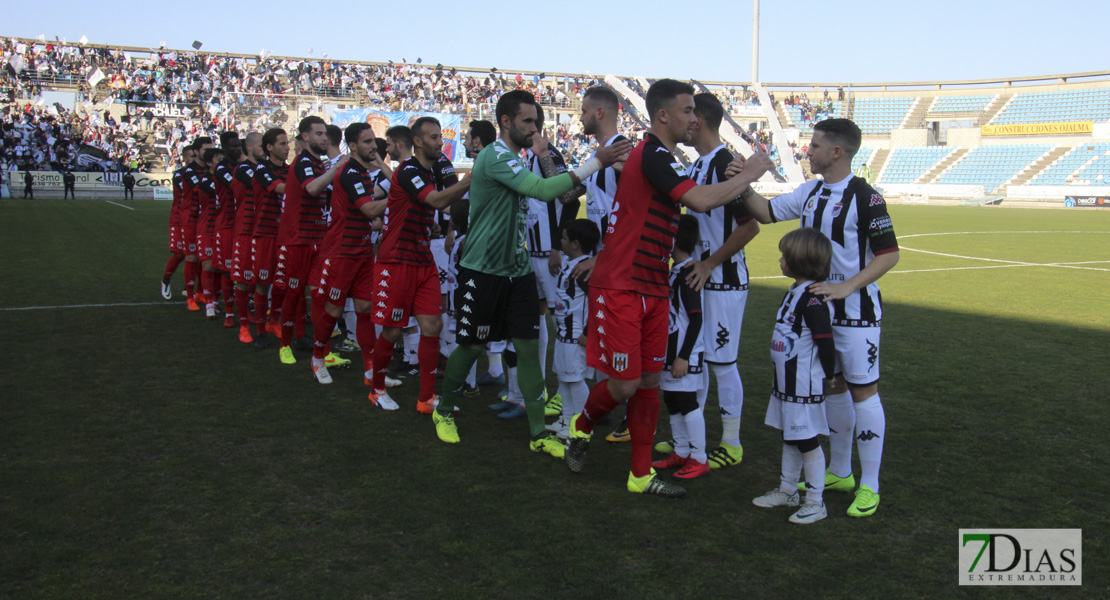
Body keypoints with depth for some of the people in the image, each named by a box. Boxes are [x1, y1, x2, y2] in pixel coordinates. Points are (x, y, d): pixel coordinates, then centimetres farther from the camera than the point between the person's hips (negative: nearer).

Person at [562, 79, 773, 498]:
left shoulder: (663, 160, 16)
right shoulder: (651, 155, -16)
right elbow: (700, 201, -26)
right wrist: (750, 173, -13)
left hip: (653, 288, 10)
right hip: (620, 287, -10)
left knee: (649, 382, 9)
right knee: (624, 385, -3)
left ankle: (641, 475, 17)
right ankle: (580, 427, 27)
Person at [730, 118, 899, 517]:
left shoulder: (865, 197, -15)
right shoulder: (809, 193, 7)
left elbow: (889, 254, -16)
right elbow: (767, 212, 16)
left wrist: (848, 287, -25)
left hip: (856, 312, -8)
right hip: (819, 308, 8)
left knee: (863, 391, -2)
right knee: (832, 387, 15)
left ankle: (869, 486, 8)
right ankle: (839, 473, 29)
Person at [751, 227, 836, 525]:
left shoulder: (813, 298, -22)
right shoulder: (794, 291, 9)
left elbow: (826, 343, -23)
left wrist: (827, 377, -10)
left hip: (805, 386, -10)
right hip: (787, 382, 10)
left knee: (807, 440, 0)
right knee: (789, 438, 19)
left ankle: (816, 502, 12)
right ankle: (787, 491, 33)